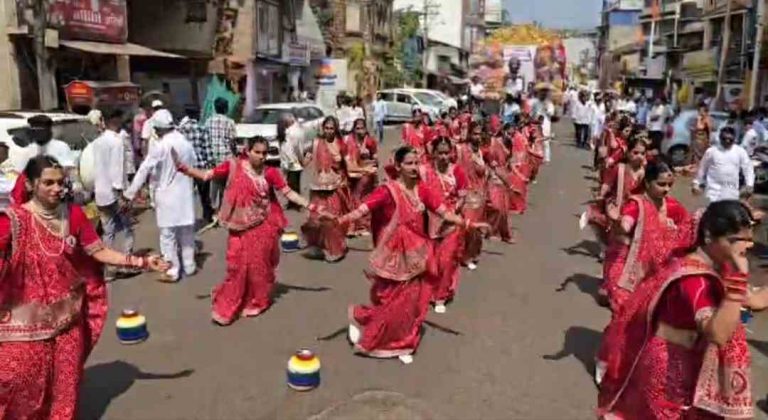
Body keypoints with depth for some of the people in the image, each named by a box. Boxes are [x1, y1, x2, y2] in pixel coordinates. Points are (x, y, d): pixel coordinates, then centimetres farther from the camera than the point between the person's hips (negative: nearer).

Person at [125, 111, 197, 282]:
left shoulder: (160, 146, -16)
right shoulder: (186, 143, 3)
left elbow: (144, 170, -15)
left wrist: (130, 193, -12)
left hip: (167, 195, -6)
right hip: (185, 193, 6)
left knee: (168, 235, 3)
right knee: (186, 232, 15)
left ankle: (172, 271, 8)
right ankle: (189, 266, 25)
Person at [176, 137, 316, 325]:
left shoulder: (270, 172, -8)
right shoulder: (234, 165, -7)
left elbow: (288, 192, -5)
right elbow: (207, 175, -7)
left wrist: (309, 206, -11)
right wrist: (185, 169, -20)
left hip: (263, 227, 0)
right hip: (241, 227, 0)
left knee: (259, 264, 10)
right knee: (238, 265, 2)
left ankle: (256, 301, 30)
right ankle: (226, 308, 15)